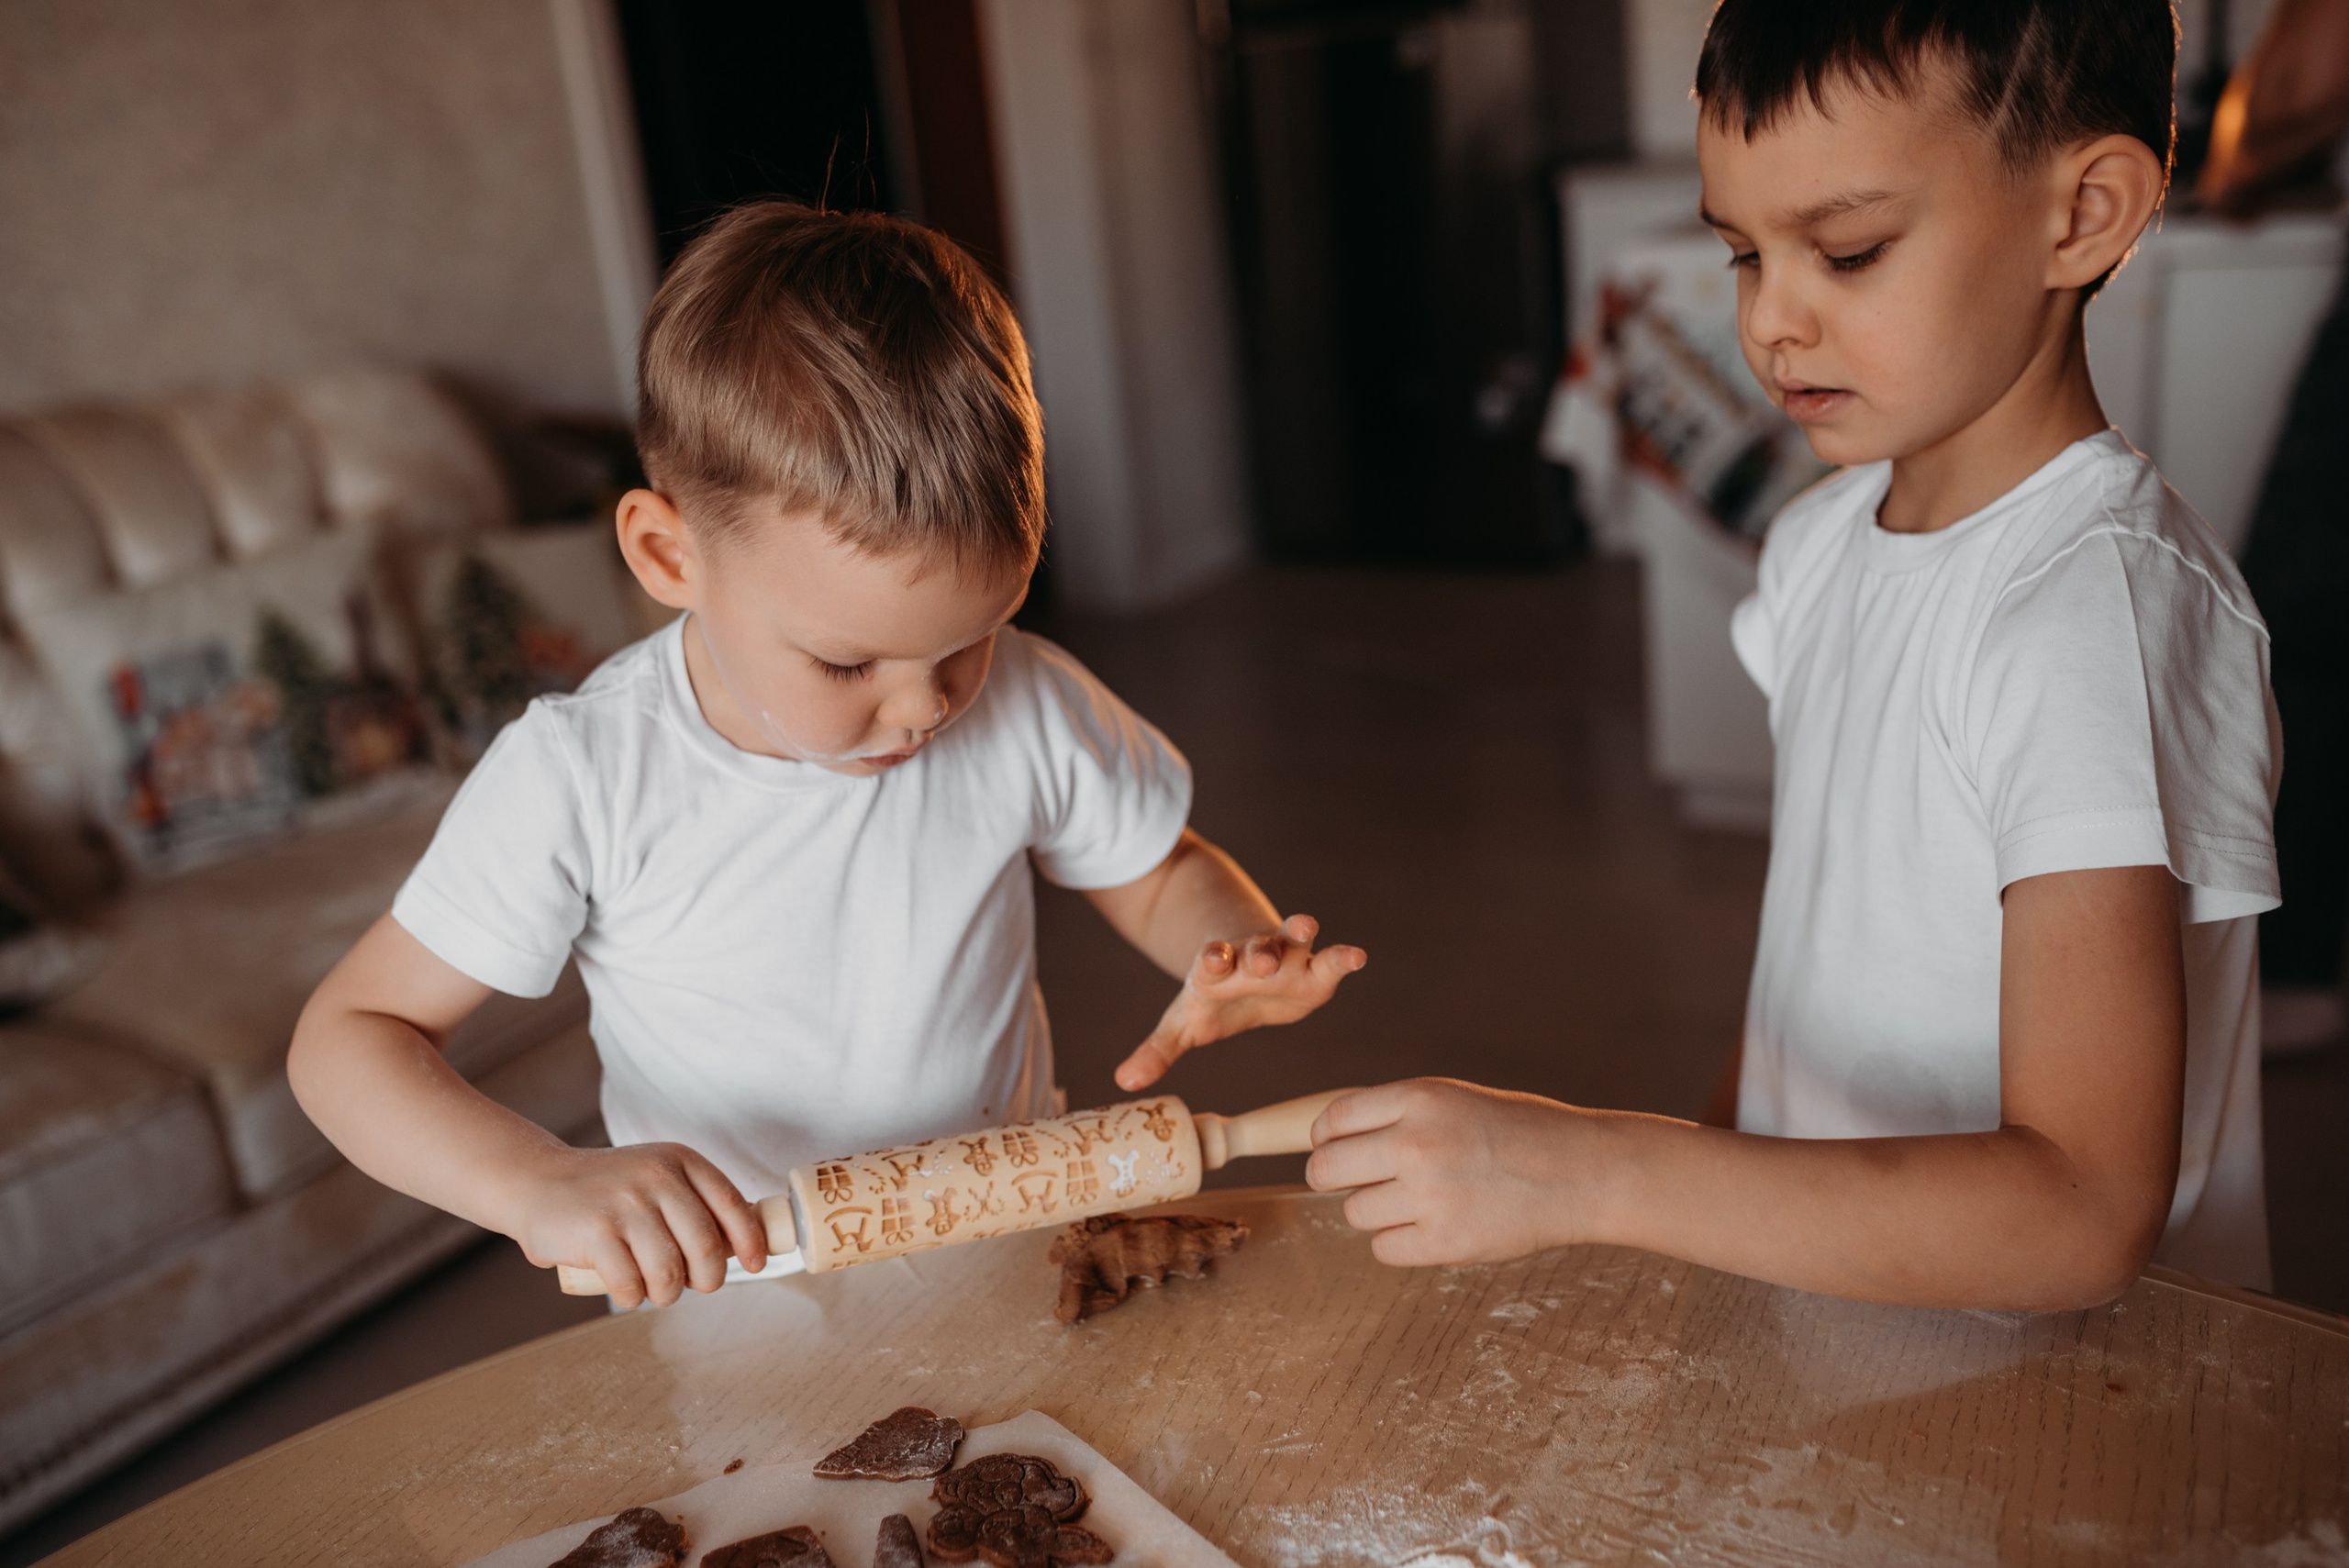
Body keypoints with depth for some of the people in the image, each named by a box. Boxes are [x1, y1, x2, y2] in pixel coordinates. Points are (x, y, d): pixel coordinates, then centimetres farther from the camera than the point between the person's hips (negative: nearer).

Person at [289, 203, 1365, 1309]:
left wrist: (1238, 958, -15)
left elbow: (1162, 875, 7)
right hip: (737, 1327, 0)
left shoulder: (1029, 710, -10)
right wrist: (539, 1183, -28)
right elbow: (348, 1033, -10)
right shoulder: (581, 780, -17)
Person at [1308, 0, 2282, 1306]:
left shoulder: (2100, 607, -21)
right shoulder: (1824, 540, 5)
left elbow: (2083, 1215, -26)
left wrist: (1594, 1174, -32)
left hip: (2062, 1377, -6)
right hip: (1821, 1279, 6)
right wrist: (1713, 1157, 2)